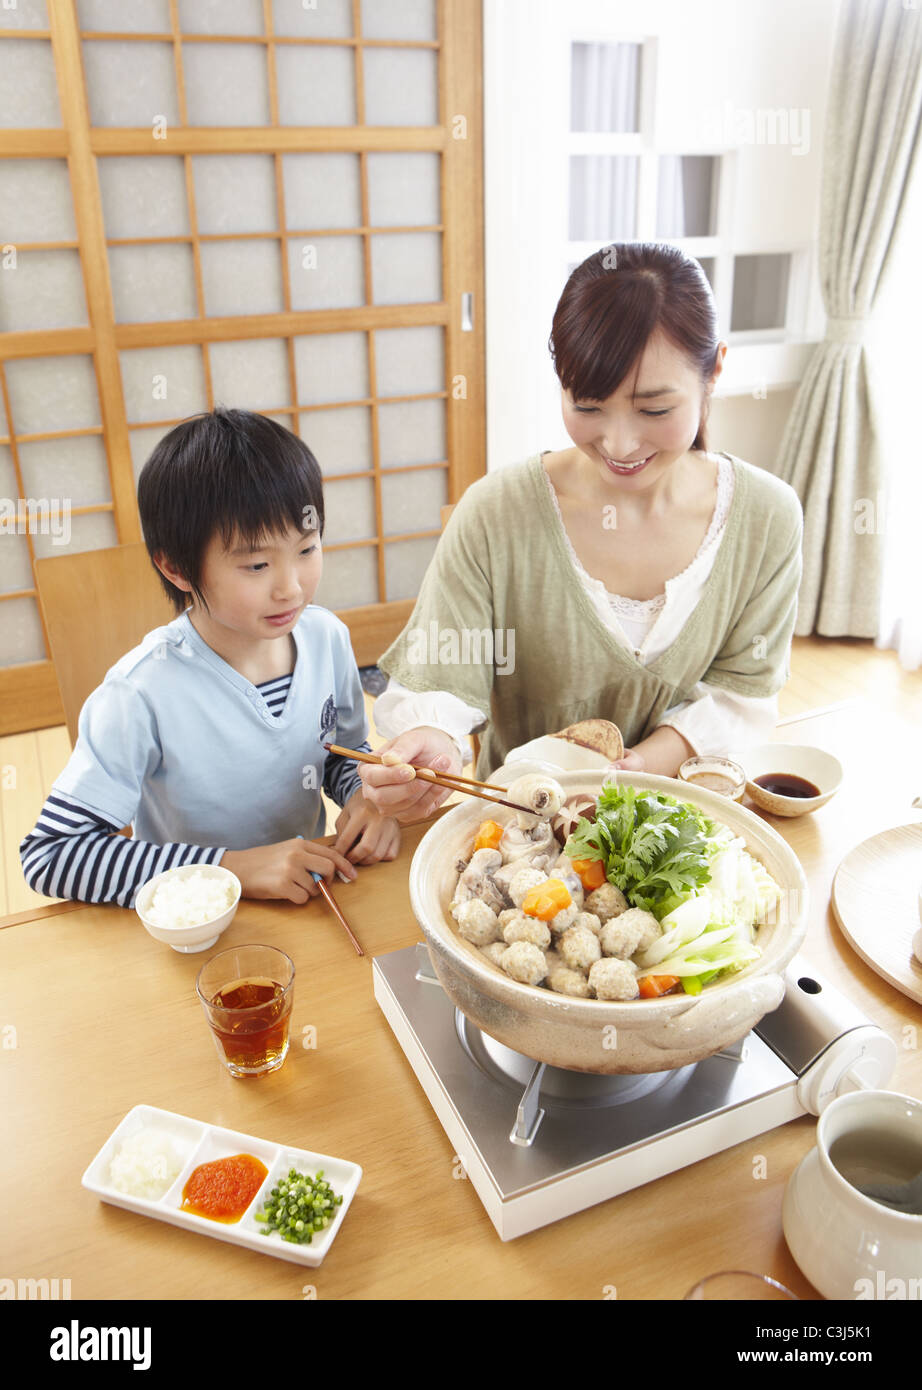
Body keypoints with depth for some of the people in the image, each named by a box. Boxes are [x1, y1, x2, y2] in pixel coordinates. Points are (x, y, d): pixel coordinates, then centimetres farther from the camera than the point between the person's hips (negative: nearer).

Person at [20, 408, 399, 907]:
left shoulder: (325, 636, -6)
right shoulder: (145, 694, -22)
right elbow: (48, 855, -19)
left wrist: (367, 797, -11)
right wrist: (231, 867, -24)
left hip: (313, 896, 4)